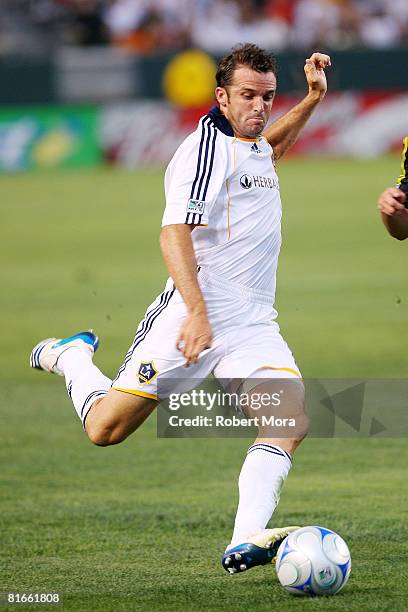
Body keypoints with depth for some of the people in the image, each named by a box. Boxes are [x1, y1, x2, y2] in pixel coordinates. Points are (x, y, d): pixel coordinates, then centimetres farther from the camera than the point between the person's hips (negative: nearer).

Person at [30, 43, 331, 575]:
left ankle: (244, 545, -28)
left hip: (254, 322, 7)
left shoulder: (253, 148, 16)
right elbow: (174, 235, -22)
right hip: (196, 315, -7)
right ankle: (72, 356, 30)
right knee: (105, 427, -3)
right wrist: (197, 312, -33)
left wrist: (314, 97, 30)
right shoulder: (206, 148, -12)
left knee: (292, 419, -20)